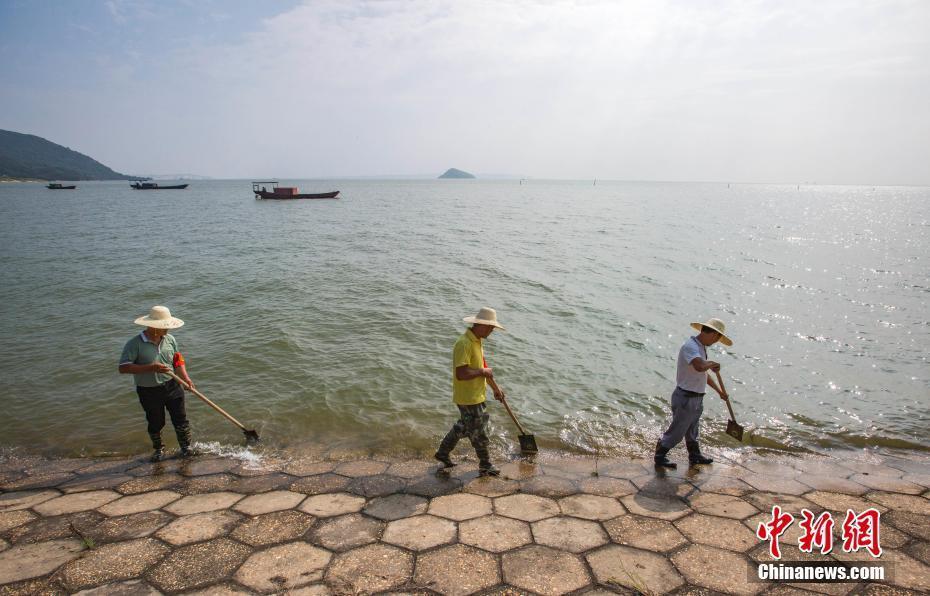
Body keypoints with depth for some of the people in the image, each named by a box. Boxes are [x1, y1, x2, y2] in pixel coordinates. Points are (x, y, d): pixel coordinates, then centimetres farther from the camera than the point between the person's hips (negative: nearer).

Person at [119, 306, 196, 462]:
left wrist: (186, 378, -7)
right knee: (155, 423, 13)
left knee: (180, 419, 7)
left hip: (172, 386, 3)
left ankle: (186, 446, 26)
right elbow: (123, 368, -20)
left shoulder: (170, 339, -1)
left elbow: (178, 361, 9)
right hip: (149, 392, -3)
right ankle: (159, 449, 36)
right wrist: (151, 368, -27)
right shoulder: (135, 344, -16)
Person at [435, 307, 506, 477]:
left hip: (476, 395, 10)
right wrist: (483, 372, -19)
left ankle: (443, 452, 36)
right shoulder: (464, 344, -26)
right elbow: (461, 374, -33)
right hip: (468, 398, -10)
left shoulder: (477, 341, 7)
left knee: (463, 427, 22)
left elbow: (483, 366, 18)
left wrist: (496, 388, 21)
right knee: (479, 432, 5)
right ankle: (485, 466, 21)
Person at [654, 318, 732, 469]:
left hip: (696, 399, 10)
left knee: (692, 430, 25)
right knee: (677, 431, 3)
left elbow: (704, 373, 23)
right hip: (686, 398, -10)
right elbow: (700, 366, -43)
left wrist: (719, 391, 31)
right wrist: (712, 363, -21)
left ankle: (695, 456, 41)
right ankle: (660, 457, 17)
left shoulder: (701, 347, 10)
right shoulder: (690, 346, -23)